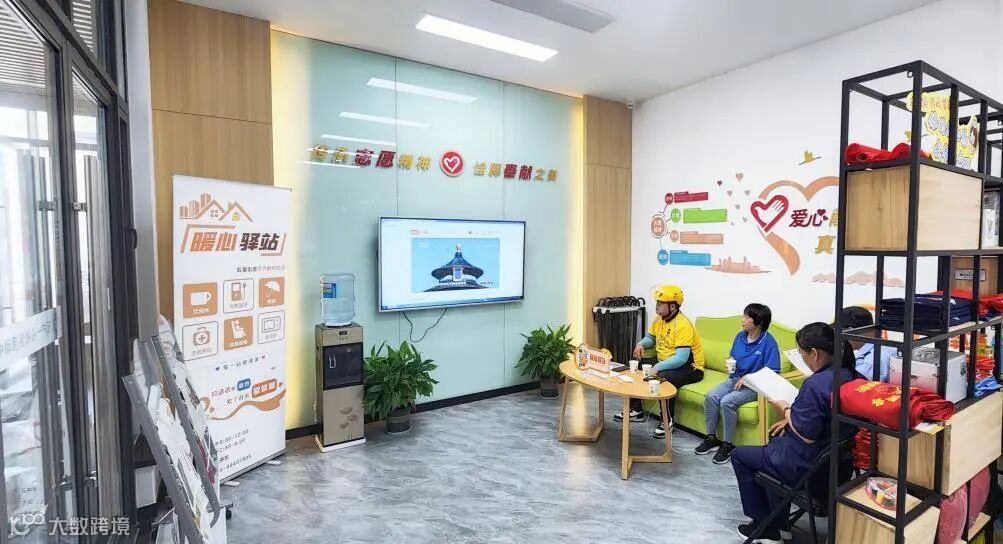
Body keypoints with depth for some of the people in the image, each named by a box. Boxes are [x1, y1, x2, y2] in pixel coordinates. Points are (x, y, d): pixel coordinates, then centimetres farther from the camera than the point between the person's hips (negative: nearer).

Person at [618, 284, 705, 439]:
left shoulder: (682, 325, -25)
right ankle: (636, 410, 14)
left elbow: (681, 358, -32)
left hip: (689, 367, -9)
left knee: (664, 378, -36)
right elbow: (650, 338, 19)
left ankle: (667, 421, -16)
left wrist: (658, 367, -40)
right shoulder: (659, 319, 2)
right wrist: (641, 344, -4)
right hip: (664, 363, 9)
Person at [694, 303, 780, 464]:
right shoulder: (740, 336, 3)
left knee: (727, 402, -28)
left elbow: (773, 372, -15)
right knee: (711, 396, -17)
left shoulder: (768, 342, -15)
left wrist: (747, 378, -19)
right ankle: (711, 438, -2)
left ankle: (728, 445, -9)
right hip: (736, 378, 6)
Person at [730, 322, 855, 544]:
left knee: (739, 455, 11)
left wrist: (785, 409, -11)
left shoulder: (816, 383, -30)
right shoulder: (847, 374, -3)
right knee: (777, 439, 34)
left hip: (807, 465, -9)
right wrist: (792, 418, 5)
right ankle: (777, 524, 36)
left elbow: (806, 436, -25)